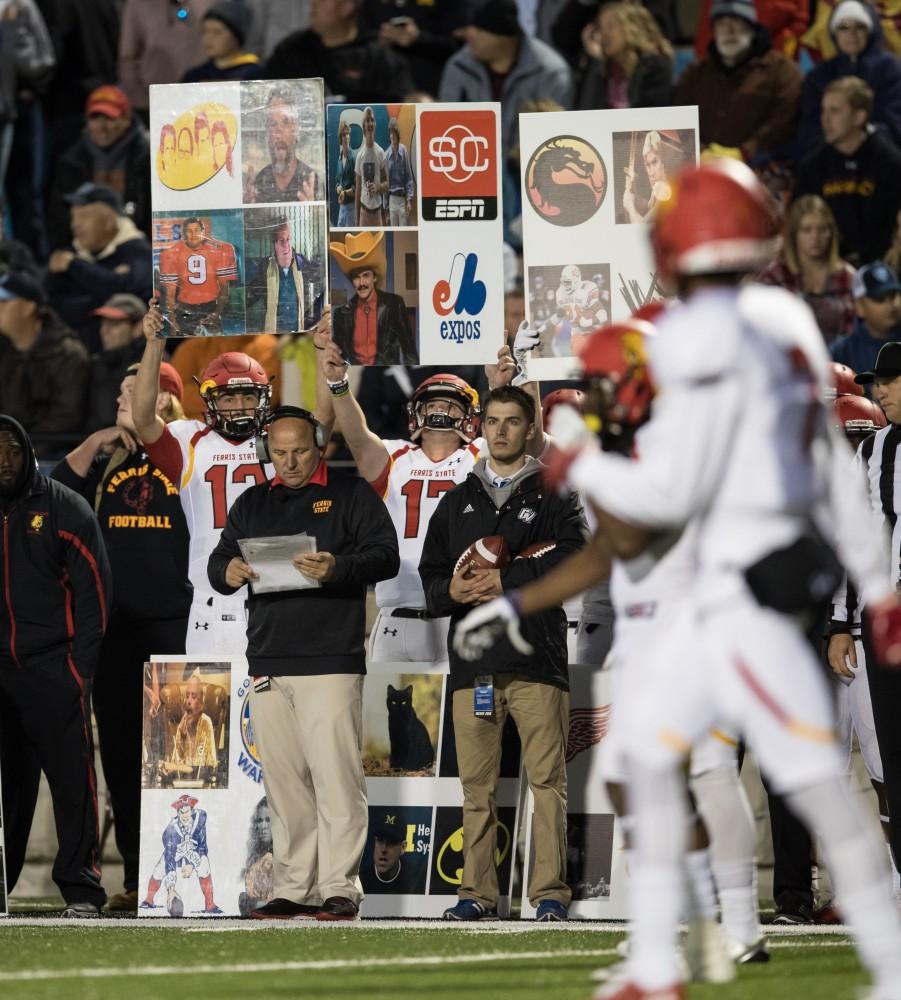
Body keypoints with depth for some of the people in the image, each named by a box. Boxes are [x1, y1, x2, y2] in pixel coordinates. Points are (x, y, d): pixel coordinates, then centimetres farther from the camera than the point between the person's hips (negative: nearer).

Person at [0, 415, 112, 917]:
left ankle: (81, 888, -6)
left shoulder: (64, 508, 1)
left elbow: (93, 589, -2)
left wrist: (80, 664, -9)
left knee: (72, 776, -7)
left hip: (53, 667, -3)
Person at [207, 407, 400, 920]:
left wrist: (339, 567, -22)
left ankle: (340, 889, -11)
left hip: (331, 661, -5)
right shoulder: (252, 504, 22)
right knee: (283, 780, 4)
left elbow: (386, 556, -3)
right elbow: (218, 562, 19)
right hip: (268, 664, 5)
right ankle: (294, 888, 8)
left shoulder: (351, 495, 8)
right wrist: (228, 571, -6)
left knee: (335, 775, -10)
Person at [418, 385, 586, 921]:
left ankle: (551, 891, -6)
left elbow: (571, 560, -8)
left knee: (547, 777, -7)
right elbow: (431, 572, 16)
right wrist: (452, 590, -7)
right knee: (477, 783, 3)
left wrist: (505, 582, -14)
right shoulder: (459, 501, 20)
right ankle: (478, 892, 6)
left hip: (535, 655, -4)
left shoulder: (553, 497, 8)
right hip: (472, 657, 4)